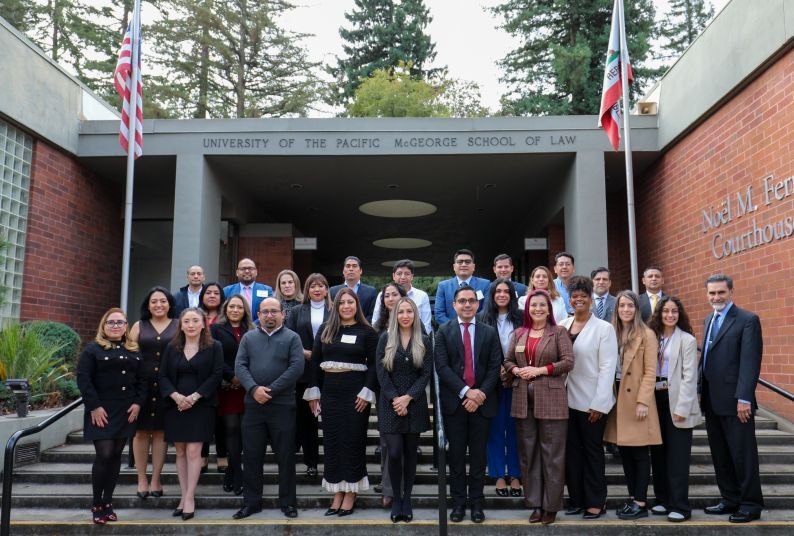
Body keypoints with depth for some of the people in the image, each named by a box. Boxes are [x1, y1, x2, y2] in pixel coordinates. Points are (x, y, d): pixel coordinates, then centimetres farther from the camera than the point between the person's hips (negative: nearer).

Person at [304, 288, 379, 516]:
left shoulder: (367, 331, -1)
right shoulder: (325, 330, 9)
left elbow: (374, 365, -4)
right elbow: (315, 362, 9)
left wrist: (367, 392, -12)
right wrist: (313, 392, 4)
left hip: (356, 391, -3)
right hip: (329, 391, 4)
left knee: (353, 441, 1)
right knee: (332, 442, 6)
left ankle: (350, 495, 12)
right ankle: (337, 494, 16)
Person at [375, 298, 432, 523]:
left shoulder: (424, 341, 4)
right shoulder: (385, 339, 3)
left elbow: (426, 373, -2)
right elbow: (381, 371, -2)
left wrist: (407, 398, -11)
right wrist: (395, 398, -11)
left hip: (414, 403, 1)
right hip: (390, 403, -1)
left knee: (410, 453, 6)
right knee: (394, 453, -7)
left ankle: (407, 499, 18)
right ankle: (396, 498, 10)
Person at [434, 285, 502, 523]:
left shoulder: (490, 333, 7)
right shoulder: (444, 332, 3)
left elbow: (494, 368, 1)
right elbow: (442, 366, -6)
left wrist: (480, 394, -11)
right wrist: (466, 392, -15)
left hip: (482, 401, 1)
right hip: (454, 402, -1)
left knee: (478, 455, 7)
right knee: (456, 455, 6)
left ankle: (477, 503, 17)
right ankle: (458, 502, 16)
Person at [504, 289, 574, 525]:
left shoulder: (559, 332, 1)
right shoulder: (518, 333, 12)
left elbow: (568, 361, -6)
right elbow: (507, 360, 14)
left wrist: (540, 370, -14)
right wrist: (517, 370, -7)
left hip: (551, 401, -4)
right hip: (524, 400, 4)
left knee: (552, 453, 2)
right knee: (528, 452, 8)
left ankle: (551, 505, 12)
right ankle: (535, 503, 18)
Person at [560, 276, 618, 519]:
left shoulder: (603, 328, -6)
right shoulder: (563, 326, 6)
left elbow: (607, 368, -10)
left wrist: (599, 404, -13)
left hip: (591, 401, -4)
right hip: (568, 399, 4)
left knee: (592, 451, 7)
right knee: (571, 450, 10)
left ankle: (595, 502, 18)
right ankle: (577, 499, 22)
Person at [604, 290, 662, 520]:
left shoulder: (647, 335, -6)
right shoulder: (612, 333, 9)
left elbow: (650, 372, -10)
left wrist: (643, 401, -16)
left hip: (637, 399, -5)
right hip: (618, 397, 5)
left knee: (639, 451, 1)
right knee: (624, 450, 10)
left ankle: (641, 503, 7)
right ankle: (632, 497, 21)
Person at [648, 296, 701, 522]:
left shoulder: (687, 340, -4)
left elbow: (689, 377, -9)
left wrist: (681, 408, -14)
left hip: (676, 402, -5)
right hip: (656, 399, 5)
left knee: (677, 456, -1)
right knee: (658, 453, 11)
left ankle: (680, 506, 7)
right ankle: (663, 499, 23)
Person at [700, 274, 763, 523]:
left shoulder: (747, 320, -8)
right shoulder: (709, 320, 15)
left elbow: (750, 362, -15)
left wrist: (744, 398, -20)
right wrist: (701, 392, 12)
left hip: (734, 401, -7)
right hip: (712, 400, 7)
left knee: (743, 454, 2)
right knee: (720, 454, 13)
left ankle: (751, 505, 14)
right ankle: (730, 499, 24)